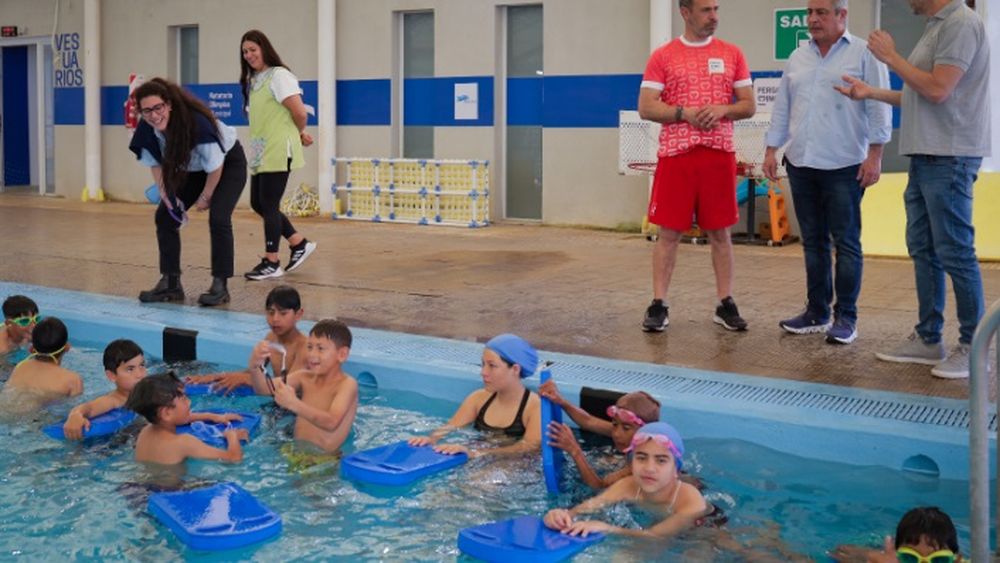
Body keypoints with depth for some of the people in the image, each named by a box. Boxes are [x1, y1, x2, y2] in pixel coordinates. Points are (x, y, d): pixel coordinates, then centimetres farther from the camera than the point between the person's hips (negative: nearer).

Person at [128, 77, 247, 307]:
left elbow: (216, 165, -26)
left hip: (228, 164, -6)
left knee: (218, 219, -23)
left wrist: (206, 197, -14)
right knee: (164, 216, -1)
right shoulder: (147, 128, -21)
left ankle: (220, 286, -13)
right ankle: (170, 283, 7)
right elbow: (155, 162, -1)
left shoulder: (196, 121, -38)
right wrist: (165, 193, -11)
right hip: (193, 168, 7)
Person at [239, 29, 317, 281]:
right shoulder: (253, 80, 16)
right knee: (258, 204, 10)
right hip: (260, 153, 9)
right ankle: (300, 243, 22)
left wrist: (300, 134, 3)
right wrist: (300, 135, 11)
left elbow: (299, 112, -16)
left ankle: (271, 263, 5)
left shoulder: (279, 76, -10)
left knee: (268, 205, -4)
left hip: (277, 152, -9)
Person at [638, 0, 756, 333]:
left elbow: (749, 106, 8)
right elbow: (646, 108, -2)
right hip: (675, 155, -2)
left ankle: (725, 304, 13)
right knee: (669, 232, 1)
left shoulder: (732, 55, 9)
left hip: (720, 155, 2)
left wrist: (723, 109, -11)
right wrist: (684, 113, -14)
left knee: (720, 232, 6)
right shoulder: (662, 57, 3)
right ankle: (658, 305, 7)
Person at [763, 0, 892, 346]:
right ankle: (817, 312, 19)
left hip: (844, 168, -5)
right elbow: (782, 108, 17)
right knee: (813, 242, 11)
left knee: (846, 243, -1)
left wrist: (874, 154, -12)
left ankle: (845, 317, 6)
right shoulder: (798, 57, 14)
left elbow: (879, 108, -6)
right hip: (801, 165, 5)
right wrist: (772, 150, 12)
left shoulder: (864, 54, -2)